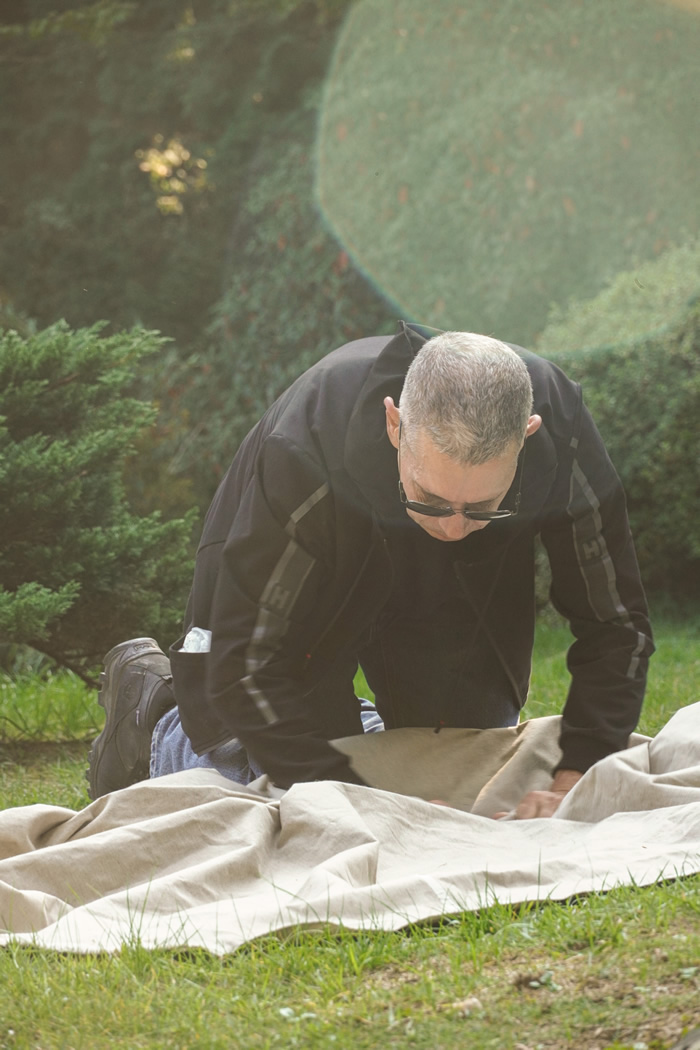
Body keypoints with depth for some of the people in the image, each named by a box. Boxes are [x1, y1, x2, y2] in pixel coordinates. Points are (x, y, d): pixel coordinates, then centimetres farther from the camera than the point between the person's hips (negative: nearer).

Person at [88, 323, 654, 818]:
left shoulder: (563, 438, -35)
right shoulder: (303, 451, -44)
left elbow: (616, 627, -20)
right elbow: (244, 670, -35)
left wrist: (572, 783, -32)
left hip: (458, 594, 3)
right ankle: (154, 709, 22)